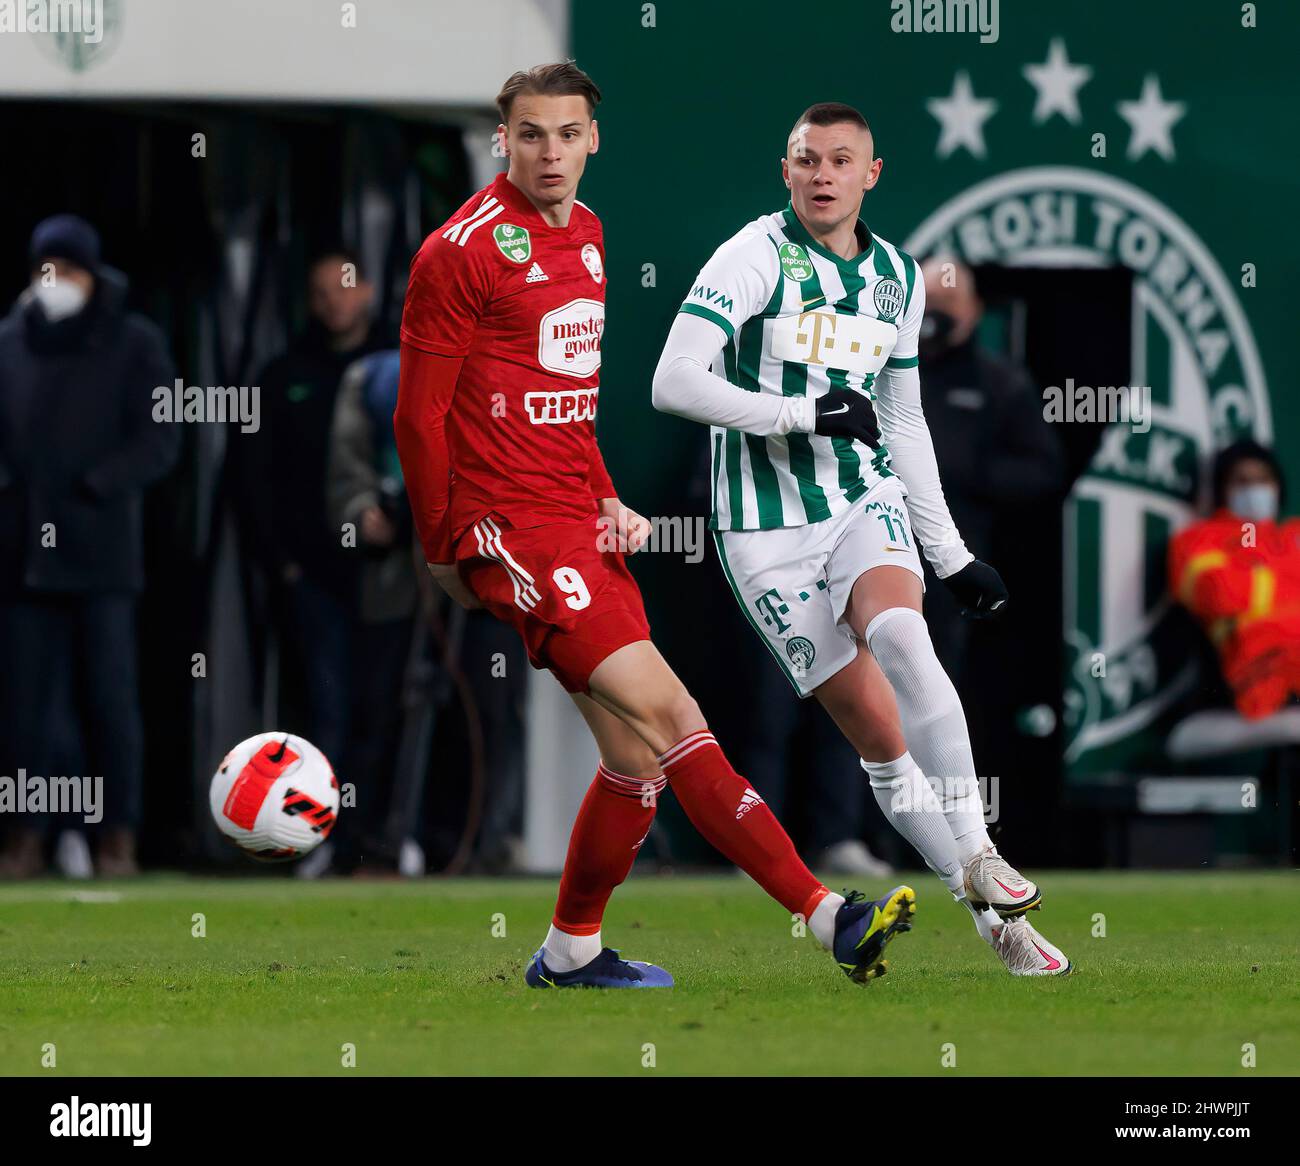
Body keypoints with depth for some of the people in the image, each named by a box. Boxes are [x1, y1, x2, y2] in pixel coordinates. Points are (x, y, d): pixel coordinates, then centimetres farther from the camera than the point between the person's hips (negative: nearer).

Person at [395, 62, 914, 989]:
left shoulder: (584, 234, 16)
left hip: (580, 525, 8)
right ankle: (825, 914, -20)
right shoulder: (464, 250, -9)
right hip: (511, 525, -8)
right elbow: (420, 415, -7)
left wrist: (607, 500, 14)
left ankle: (573, 953, 19)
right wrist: (444, 552, -4)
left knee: (640, 753, 3)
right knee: (661, 711, -16)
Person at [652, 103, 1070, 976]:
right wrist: (804, 415, -23)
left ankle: (979, 857, -26)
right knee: (879, 731, -8)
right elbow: (674, 383, -18)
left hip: (866, 502, 3)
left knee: (902, 637, -29)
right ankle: (992, 915, -2)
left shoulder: (898, 277, 11)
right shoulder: (756, 258, -8)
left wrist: (953, 556, 20)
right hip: (769, 533, -3)